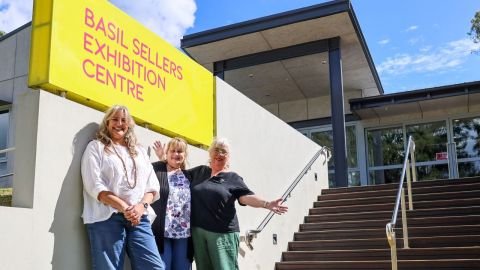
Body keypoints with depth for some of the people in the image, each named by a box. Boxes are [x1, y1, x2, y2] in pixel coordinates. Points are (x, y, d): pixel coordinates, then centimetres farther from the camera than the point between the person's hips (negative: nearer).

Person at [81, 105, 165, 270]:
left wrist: (141, 206, -8)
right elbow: (95, 185, -5)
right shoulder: (96, 147, 8)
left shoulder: (140, 151, 22)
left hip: (138, 219, 4)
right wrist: (125, 208, -13)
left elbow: (152, 186, 14)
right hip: (106, 218, -3)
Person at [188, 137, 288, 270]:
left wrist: (267, 204, -25)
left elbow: (246, 196, -9)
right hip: (198, 231, 4)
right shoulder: (199, 171, 14)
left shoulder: (233, 178, 4)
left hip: (223, 233, -3)